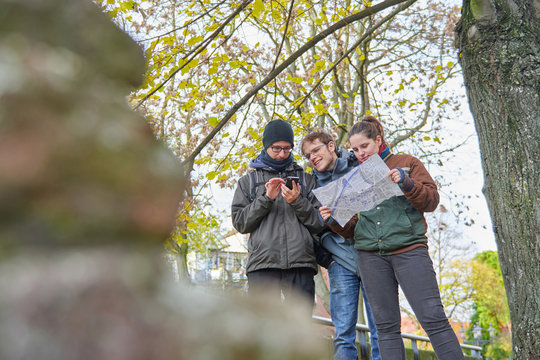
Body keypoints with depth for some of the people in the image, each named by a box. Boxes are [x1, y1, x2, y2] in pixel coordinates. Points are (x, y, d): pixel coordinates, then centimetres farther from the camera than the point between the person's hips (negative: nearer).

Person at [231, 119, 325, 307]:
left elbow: (320, 224, 10)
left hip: (301, 264, 1)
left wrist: (298, 202, -6)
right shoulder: (248, 181, 17)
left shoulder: (306, 179, 18)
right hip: (262, 264, -1)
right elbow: (239, 222, 6)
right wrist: (266, 199, -5)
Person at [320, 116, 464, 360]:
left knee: (433, 318, -9)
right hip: (370, 255, 3)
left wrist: (406, 183, -15)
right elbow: (352, 229, 16)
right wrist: (334, 220, -5)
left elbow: (432, 200, 1)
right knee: (386, 327, 3)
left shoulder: (406, 163, 10)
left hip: (409, 249, -3)